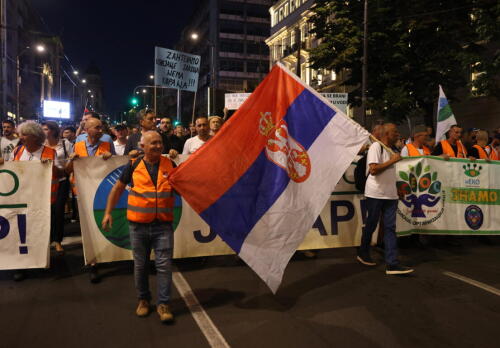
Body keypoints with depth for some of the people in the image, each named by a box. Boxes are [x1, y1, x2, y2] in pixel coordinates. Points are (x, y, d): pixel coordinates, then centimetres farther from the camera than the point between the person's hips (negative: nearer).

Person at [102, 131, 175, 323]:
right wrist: (108, 212, 7)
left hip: (163, 225, 0)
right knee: (140, 265, 13)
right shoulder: (133, 166, -1)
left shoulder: (169, 165, 1)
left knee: (164, 264, 0)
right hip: (138, 225, 1)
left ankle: (163, 304, 12)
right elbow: (118, 188, 9)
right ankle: (143, 299, 32)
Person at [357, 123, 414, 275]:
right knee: (371, 225, 7)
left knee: (390, 228, 0)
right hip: (375, 194, -7)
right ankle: (363, 253, 27)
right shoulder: (376, 146, -11)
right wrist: (392, 160, -17)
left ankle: (392, 263, -2)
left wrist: (398, 188, 14)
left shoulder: (392, 149, 15)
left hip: (390, 195, 7)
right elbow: (373, 170, -22)